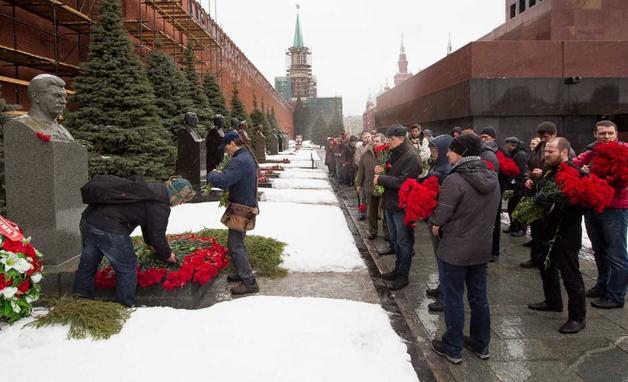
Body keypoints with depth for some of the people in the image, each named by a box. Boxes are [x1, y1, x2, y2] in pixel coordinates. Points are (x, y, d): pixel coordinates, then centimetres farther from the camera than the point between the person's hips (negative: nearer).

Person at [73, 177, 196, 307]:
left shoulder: (154, 189, 18)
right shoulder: (161, 205, -12)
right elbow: (158, 234, -7)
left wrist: (151, 244, 38)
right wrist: (168, 255, 11)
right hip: (108, 228, -10)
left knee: (88, 262, 23)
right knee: (127, 267, 6)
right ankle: (126, 307, 16)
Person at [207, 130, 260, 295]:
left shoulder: (240, 161, -24)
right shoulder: (248, 157, 11)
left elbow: (221, 181, -31)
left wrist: (212, 174, -10)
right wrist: (219, 175, 3)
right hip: (247, 205, 10)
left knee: (234, 245, -6)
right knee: (238, 242, 21)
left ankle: (249, 282, -2)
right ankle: (243, 273, 32)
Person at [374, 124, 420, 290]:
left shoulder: (410, 157, -18)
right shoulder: (394, 154, 11)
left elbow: (403, 182, -24)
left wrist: (381, 179, -18)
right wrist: (381, 172, -1)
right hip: (390, 203, 9)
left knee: (404, 242, 3)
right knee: (394, 239, 19)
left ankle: (403, 275, 14)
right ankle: (398, 269, 32)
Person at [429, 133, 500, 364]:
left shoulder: (455, 180, -22)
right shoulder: (492, 178, 2)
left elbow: (439, 220, -20)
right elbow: (490, 213, 12)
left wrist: (436, 227, 0)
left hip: (455, 249, -7)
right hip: (482, 248, 7)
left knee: (453, 299, 7)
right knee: (479, 296, 18)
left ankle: (452, 348, 20)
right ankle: (481, 344, 32)